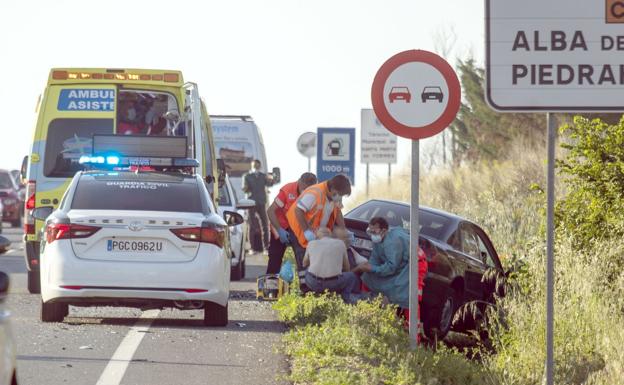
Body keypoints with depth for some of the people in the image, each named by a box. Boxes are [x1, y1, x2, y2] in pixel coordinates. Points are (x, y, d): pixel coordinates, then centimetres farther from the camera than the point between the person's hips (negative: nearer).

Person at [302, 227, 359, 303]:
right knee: (351, 276, 28)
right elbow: (346, 268, 20)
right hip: (333, 284, 0)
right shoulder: (340, 243, 11)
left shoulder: (312, 243, 12)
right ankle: (346, 295, 5)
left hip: (313, 284, 0)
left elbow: (304, 264, 28)